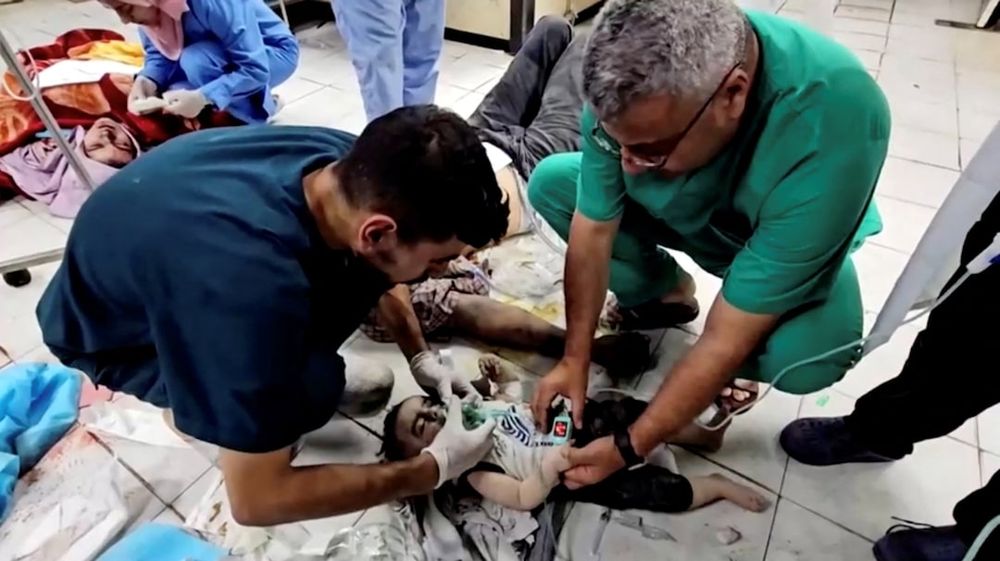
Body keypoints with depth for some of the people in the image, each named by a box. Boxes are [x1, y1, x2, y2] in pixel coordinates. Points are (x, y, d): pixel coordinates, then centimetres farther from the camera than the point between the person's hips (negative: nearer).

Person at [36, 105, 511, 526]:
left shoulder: (350, 163, -23)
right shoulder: (252, 282, -45)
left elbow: (372, 272, 2)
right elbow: (256, 500, -33)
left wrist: (420, 360, -6)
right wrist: (434, 468, -25)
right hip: (109, 335, -5)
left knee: (365, 268, -14)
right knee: (310, 387, -31)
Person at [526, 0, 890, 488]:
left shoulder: (832, 131, -41)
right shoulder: (633, 88, -31)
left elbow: (728, 339, -36)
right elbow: (593, 231, -20)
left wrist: (627, 448, -29)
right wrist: (574, 361, -16)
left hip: (781, 238, -3)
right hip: (674, 208, 4)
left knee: (809, 357, -33)